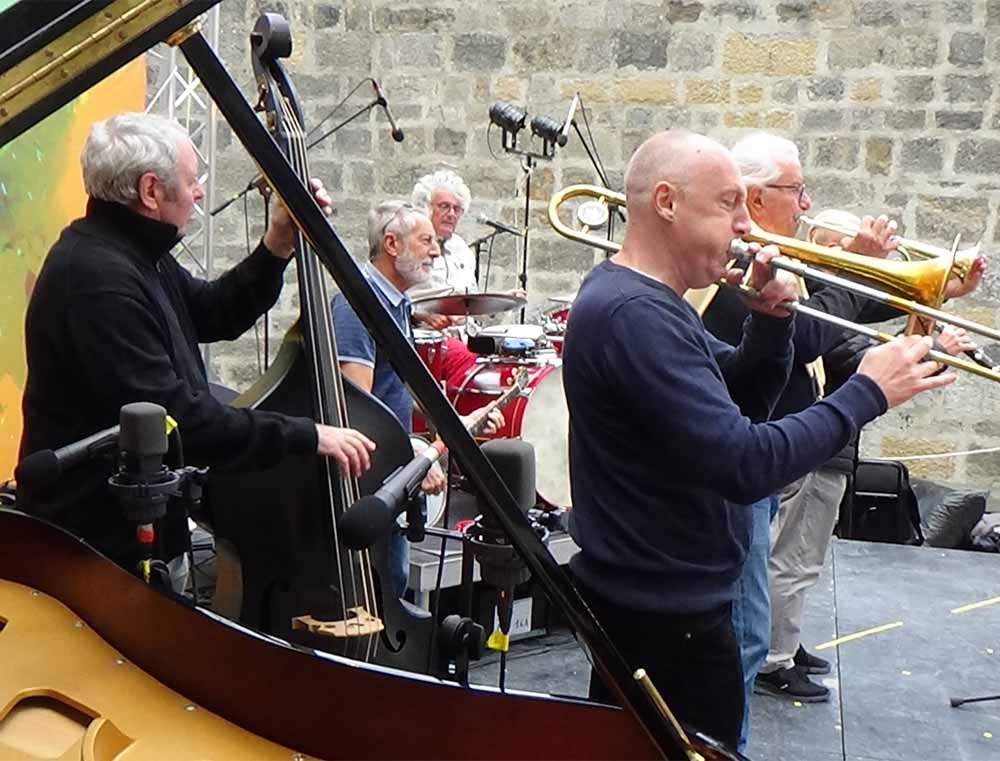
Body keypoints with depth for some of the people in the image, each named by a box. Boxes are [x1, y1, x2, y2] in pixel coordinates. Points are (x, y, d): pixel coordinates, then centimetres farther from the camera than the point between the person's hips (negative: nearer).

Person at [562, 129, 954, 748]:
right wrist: (866, 393, -20)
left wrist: (772, 321, -7)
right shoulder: (635, 314, -27)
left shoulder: (642, 297, 7)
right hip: (668, 617, -10)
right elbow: (745, 465, -31)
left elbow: (740, 403, 11)